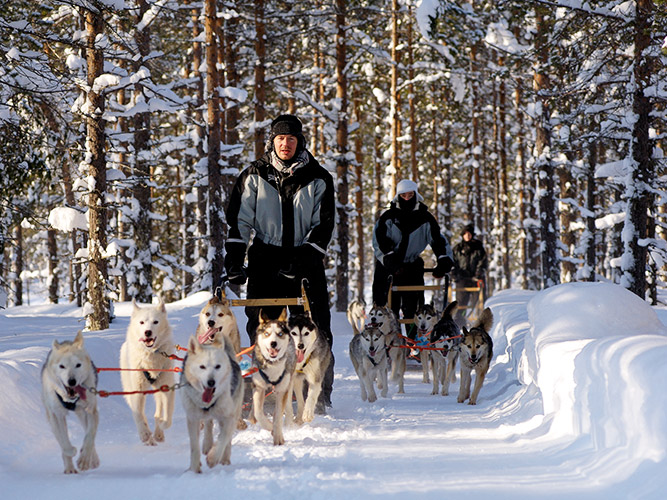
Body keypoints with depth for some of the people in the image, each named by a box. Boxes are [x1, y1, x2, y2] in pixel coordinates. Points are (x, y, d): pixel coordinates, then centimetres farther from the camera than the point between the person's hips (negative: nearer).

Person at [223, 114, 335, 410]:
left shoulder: (317, 178, 5)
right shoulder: (255, 176, 6)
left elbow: (324, 224, 2)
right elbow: (240, 221, 4)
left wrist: (305, 258, -12)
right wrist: (234, 260, -8)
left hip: (306, 259, 0)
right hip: (265, 259, 0)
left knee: (315, 331, -4)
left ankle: (320, 395, 2)